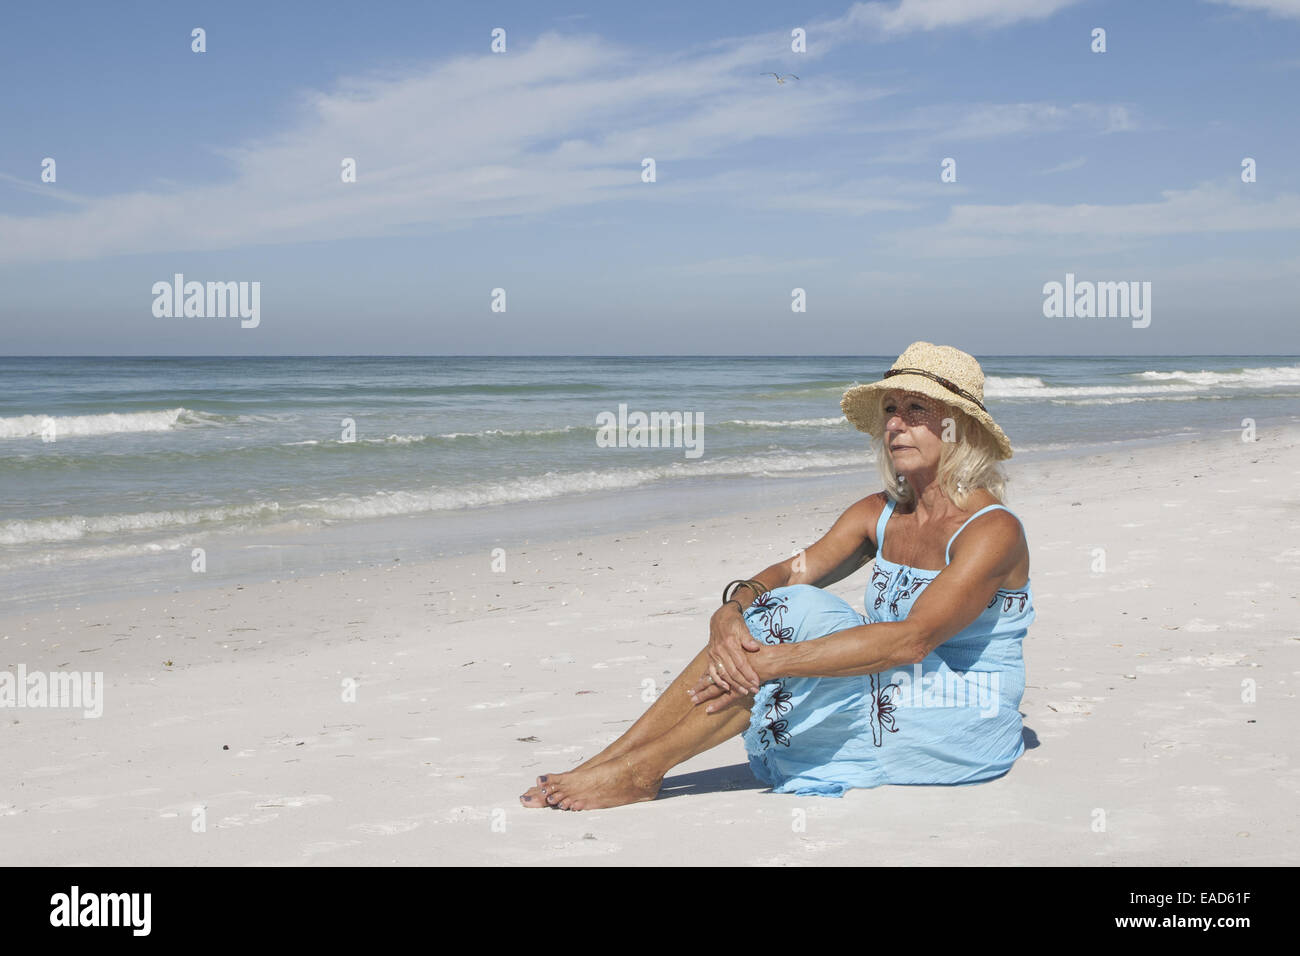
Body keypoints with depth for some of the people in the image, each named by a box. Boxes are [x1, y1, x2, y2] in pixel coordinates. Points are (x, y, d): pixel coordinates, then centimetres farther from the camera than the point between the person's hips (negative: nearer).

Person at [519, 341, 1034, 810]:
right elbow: (795, 570, -4)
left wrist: (773, 660, -35)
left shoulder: (992, 531, -16)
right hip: (894, 709, 7)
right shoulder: (878, 514, 6)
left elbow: (912, 638, -29)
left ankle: (639, 769, -20)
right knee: (769, 611, -16)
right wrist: (731, 610, -28)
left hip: (963, 730, -6)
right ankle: (613, 758, -16)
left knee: (797, 613, -25)